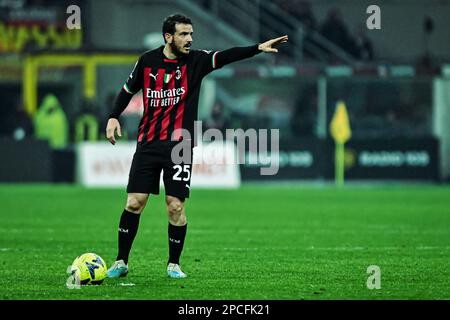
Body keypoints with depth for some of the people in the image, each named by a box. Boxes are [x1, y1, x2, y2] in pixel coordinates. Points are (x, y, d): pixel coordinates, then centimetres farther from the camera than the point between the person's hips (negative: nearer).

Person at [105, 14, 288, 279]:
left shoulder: (196, 61, -1)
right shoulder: (148, 61, 2)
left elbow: (226, 56, -15)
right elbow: (129, 89, 15)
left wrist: (258, 48, -28)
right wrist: (114, 117, 5)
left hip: (180, 146, -1)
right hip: (148, 144, 1)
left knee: (176, 206, -4)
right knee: (134, 203, -2)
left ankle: (174, 264, 10)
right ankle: (121, 262, 10)